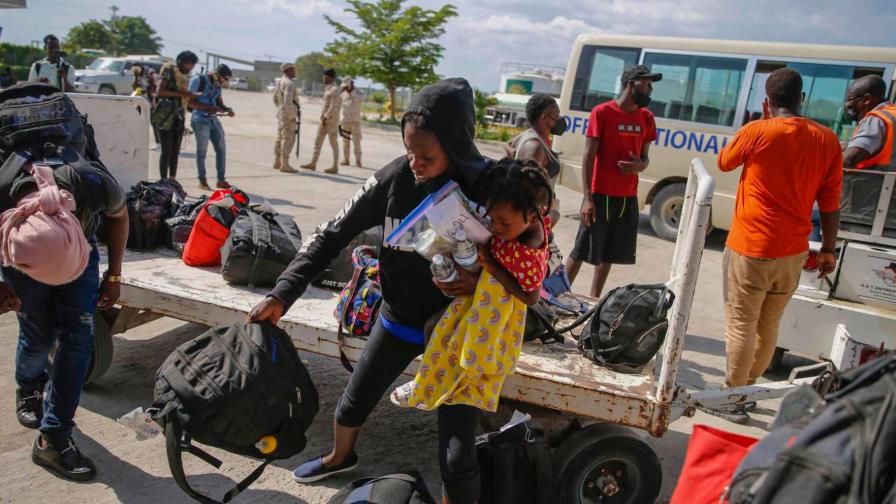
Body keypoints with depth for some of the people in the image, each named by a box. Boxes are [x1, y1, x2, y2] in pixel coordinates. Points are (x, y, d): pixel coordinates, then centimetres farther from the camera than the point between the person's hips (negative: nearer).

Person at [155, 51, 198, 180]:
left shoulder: (186, 77, 15)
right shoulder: (168, 71, -5)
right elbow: (159, 92, -17)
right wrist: (181, 94, -21)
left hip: (179, 117, 7)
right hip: (165, 117, -7)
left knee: (175, 151, 8)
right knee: (166, 151, -7)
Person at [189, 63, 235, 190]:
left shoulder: (217, 84, 14)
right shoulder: (198, 80, -8)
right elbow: (190, 101, -13)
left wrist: (227, 109, -3)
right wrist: (209, 108, -22)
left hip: (213, 119, 7)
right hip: (200, 120, -7)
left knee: (221, 149, 4)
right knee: (202, 150, -3)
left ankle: (221, 180, 11)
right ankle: (202, 181, 6)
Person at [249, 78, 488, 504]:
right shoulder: (395, 177, -16)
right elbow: (334, 234, -9)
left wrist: (480, 281, -31)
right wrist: (282, 293, -16)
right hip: (398, 317, 4)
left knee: (457, 459, -5)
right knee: (352, 405, 25)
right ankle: (340, 457, 60)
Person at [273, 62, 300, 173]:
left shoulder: (280, 82, 13)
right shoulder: (289, 83, -18)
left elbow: (275, 98, 23)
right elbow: (288, 101, -27)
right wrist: (292, 116, -21)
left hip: (281, 113, 10)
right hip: (288, 115, -10)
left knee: (281, 138, 15)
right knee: (288, 139, -8)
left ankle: (277, 162, 21)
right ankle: (285, 165, -10)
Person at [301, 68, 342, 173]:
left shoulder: (334, 89, -14)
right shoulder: (328, 89, 15)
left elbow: (333, 106, -20)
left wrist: (325, 117, -18)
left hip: (331, 120, -10)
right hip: (324, 119, 10)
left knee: (333, 143, -4)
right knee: (318, 141, 10)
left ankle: (335, 167, 2)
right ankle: (313, 163, 15)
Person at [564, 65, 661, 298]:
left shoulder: (646, 117, 9)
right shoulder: (602, 112, -7)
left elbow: (645, 157, 16)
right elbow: (588, 156, -8)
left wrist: (640, 165, -9)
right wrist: (587, 197, -13)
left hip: (629, 197, 6)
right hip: (600, 195, -5)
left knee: (608, 253, 12)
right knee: (582, 250, 0)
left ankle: (593, 300, 23)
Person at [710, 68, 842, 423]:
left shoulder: (757, 132, -11)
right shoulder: (827, 140, 1)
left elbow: (724, 163, 9)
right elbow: (830, 202, 5)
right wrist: (828, 249, 14)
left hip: (750, 248, -5)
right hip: (794, 251, 5)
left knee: (741, 325, 5)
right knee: (768, 326, 17)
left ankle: (733, 399, 12)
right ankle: (746, 387, 32)